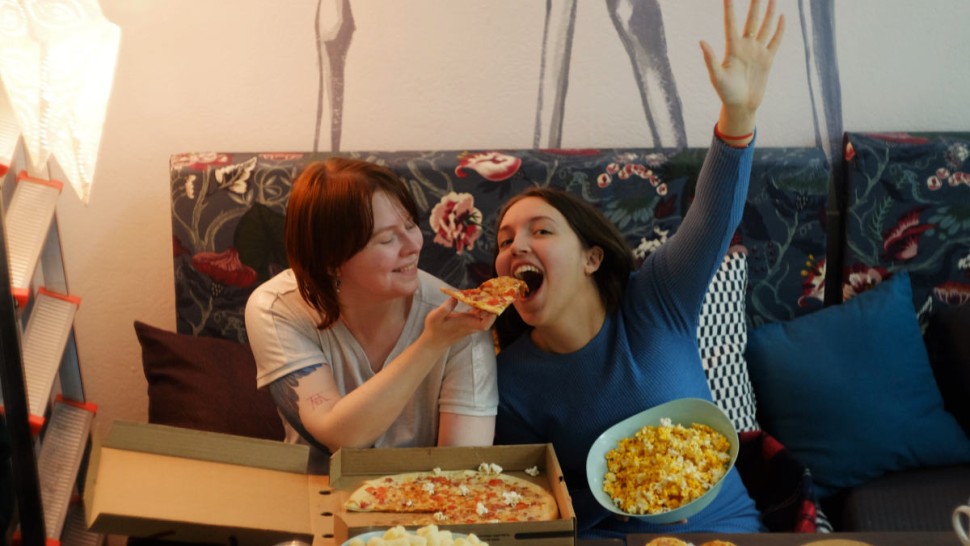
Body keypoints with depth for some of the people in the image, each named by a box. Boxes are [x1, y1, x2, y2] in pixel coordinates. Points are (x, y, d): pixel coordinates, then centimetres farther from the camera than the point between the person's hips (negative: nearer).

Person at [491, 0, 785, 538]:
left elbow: (714, 219, -19)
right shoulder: (509, 379, -4)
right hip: (599, 536, 1)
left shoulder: (652, 304, -4)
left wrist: (738, 113, -34)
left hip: (722, 525, 0)